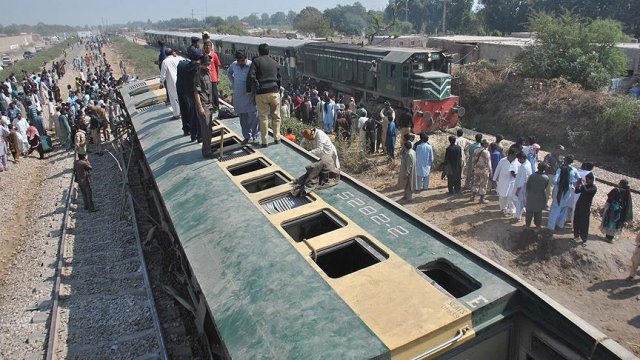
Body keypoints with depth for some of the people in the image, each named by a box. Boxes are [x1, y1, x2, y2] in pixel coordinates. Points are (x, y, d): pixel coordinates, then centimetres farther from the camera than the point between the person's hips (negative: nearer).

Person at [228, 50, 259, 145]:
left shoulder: (251, 65, -13)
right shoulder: (234, 65, 4)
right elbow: (229, 73, 25)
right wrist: (233, 83, 14)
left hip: (250, 95, -5)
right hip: (238, 95, 5)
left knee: (253, 116, -2)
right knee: (242, 117, 10)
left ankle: (254, 136, 10)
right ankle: (247, 136, 21)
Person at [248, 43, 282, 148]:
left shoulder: (256, 61, 0)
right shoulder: (275, 63, 14)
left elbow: (251, 76, -10)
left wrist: (249, 90, -2)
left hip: (261, 93, -3)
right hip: (274, 92, 3)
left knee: (263, 117, 3)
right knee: (276, 116, 13)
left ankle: (264, 141, 6)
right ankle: (277, 138, 18)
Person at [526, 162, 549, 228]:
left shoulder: (532, 176, -19)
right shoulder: (546, 178, -16)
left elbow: (527, 186, -9)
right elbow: (545, 187, -1)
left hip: (531, 197, -1)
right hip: (540, 197, 1)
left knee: (529, 211, 15)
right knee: (538, 212, 17)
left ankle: (527, 224, 26)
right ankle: (538, 224, 27)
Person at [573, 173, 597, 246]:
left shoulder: (594, 188, -10)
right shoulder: (585, 185, 8)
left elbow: (586, 191, -27)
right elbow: (577, 191, 4)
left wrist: (582, 184, -20)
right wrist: (578, 184, -8)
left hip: (586, 208, -6)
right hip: (578, 205, 6)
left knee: (584, 224, -4)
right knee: (576, 222, 12)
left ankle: (584, 239, 3)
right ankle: (576, 235, 27)